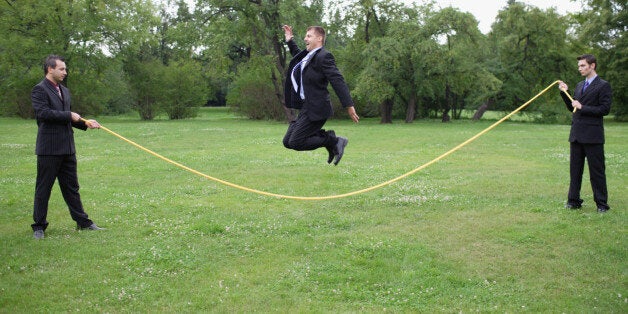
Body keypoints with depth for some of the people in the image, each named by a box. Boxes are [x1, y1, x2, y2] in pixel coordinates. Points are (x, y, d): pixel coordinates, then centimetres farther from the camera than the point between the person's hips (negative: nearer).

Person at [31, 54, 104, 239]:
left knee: (71, 187, 13)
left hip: (67, 148, 8)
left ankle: (82, 222, 19)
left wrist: (84, 123, 8)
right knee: (43, 188, 3)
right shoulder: (40, 90, -8)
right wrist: (69, 116, -15)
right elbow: (43, 113, -22)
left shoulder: (64, 91, 17)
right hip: (49, 148, -7)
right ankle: (39, 226, 13)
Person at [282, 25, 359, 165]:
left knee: (295, 142, -13)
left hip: (316, 109, -10)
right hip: (306, 107, 10)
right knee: (288, 142, 9)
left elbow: (338, 81, -20)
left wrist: (349, 106, -25)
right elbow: (299, 58, 40)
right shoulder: (308, 55, 13)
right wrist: (290, 41, 32)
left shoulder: (324, 56, -13)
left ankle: (333, 141, 0)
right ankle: (330, 139, 14)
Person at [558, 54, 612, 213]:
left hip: (593, 135, -7)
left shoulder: (603, 86, -5)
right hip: (576, 134, 7)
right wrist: (565, 92, 7)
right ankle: (574, 201, 18)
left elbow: (605, 109, -12)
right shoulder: (579, 86, 18)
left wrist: (582, 107, -14)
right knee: (575, 169, 10)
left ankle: (602, 203, 7)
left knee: (596, 170, -1)